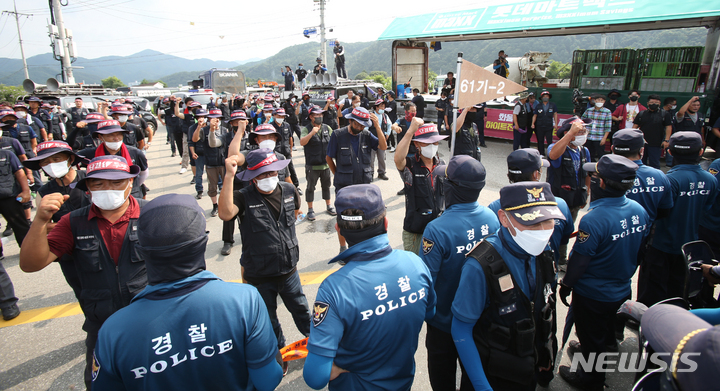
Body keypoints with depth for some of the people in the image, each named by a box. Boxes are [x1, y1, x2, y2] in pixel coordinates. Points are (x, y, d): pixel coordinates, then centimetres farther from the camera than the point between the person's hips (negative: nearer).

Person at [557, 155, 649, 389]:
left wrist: (566, 284, -8)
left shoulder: (593, 220, -33)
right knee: (607, 330, 29)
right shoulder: (639, 211, -10)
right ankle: (591, 352, 54)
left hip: (593, 295, -7)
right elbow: (640, 249, 5)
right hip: (622, 289, 7)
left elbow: (579, 260, -24)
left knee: (592, 337, 16)